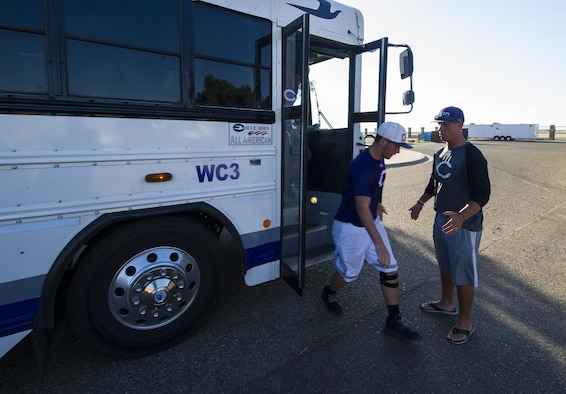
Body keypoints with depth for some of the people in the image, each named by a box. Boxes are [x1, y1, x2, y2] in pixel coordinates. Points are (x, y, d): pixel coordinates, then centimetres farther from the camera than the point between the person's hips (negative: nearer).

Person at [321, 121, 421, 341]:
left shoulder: (379, 159, 0)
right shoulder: (362, 166, -29)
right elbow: (362, 208, -34)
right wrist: (379, 245, -36)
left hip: (372, 221, 8)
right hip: (351, 227, -8)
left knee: (389, 268, 6)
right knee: (350, 273, 10)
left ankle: (394, 321, 18)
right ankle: (328, 294, 42)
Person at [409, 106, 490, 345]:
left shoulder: (472, 156, -19)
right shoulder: (440, 154, 7)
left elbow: (482, 194, -24)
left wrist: (461, 216, -38)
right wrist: (420, 202, 22)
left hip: (464, 225, -8)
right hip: (442, 219, 8)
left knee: (464, 273, 4)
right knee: (445, 265, 22)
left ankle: (465, 322, 20)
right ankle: (446, 303, 43)